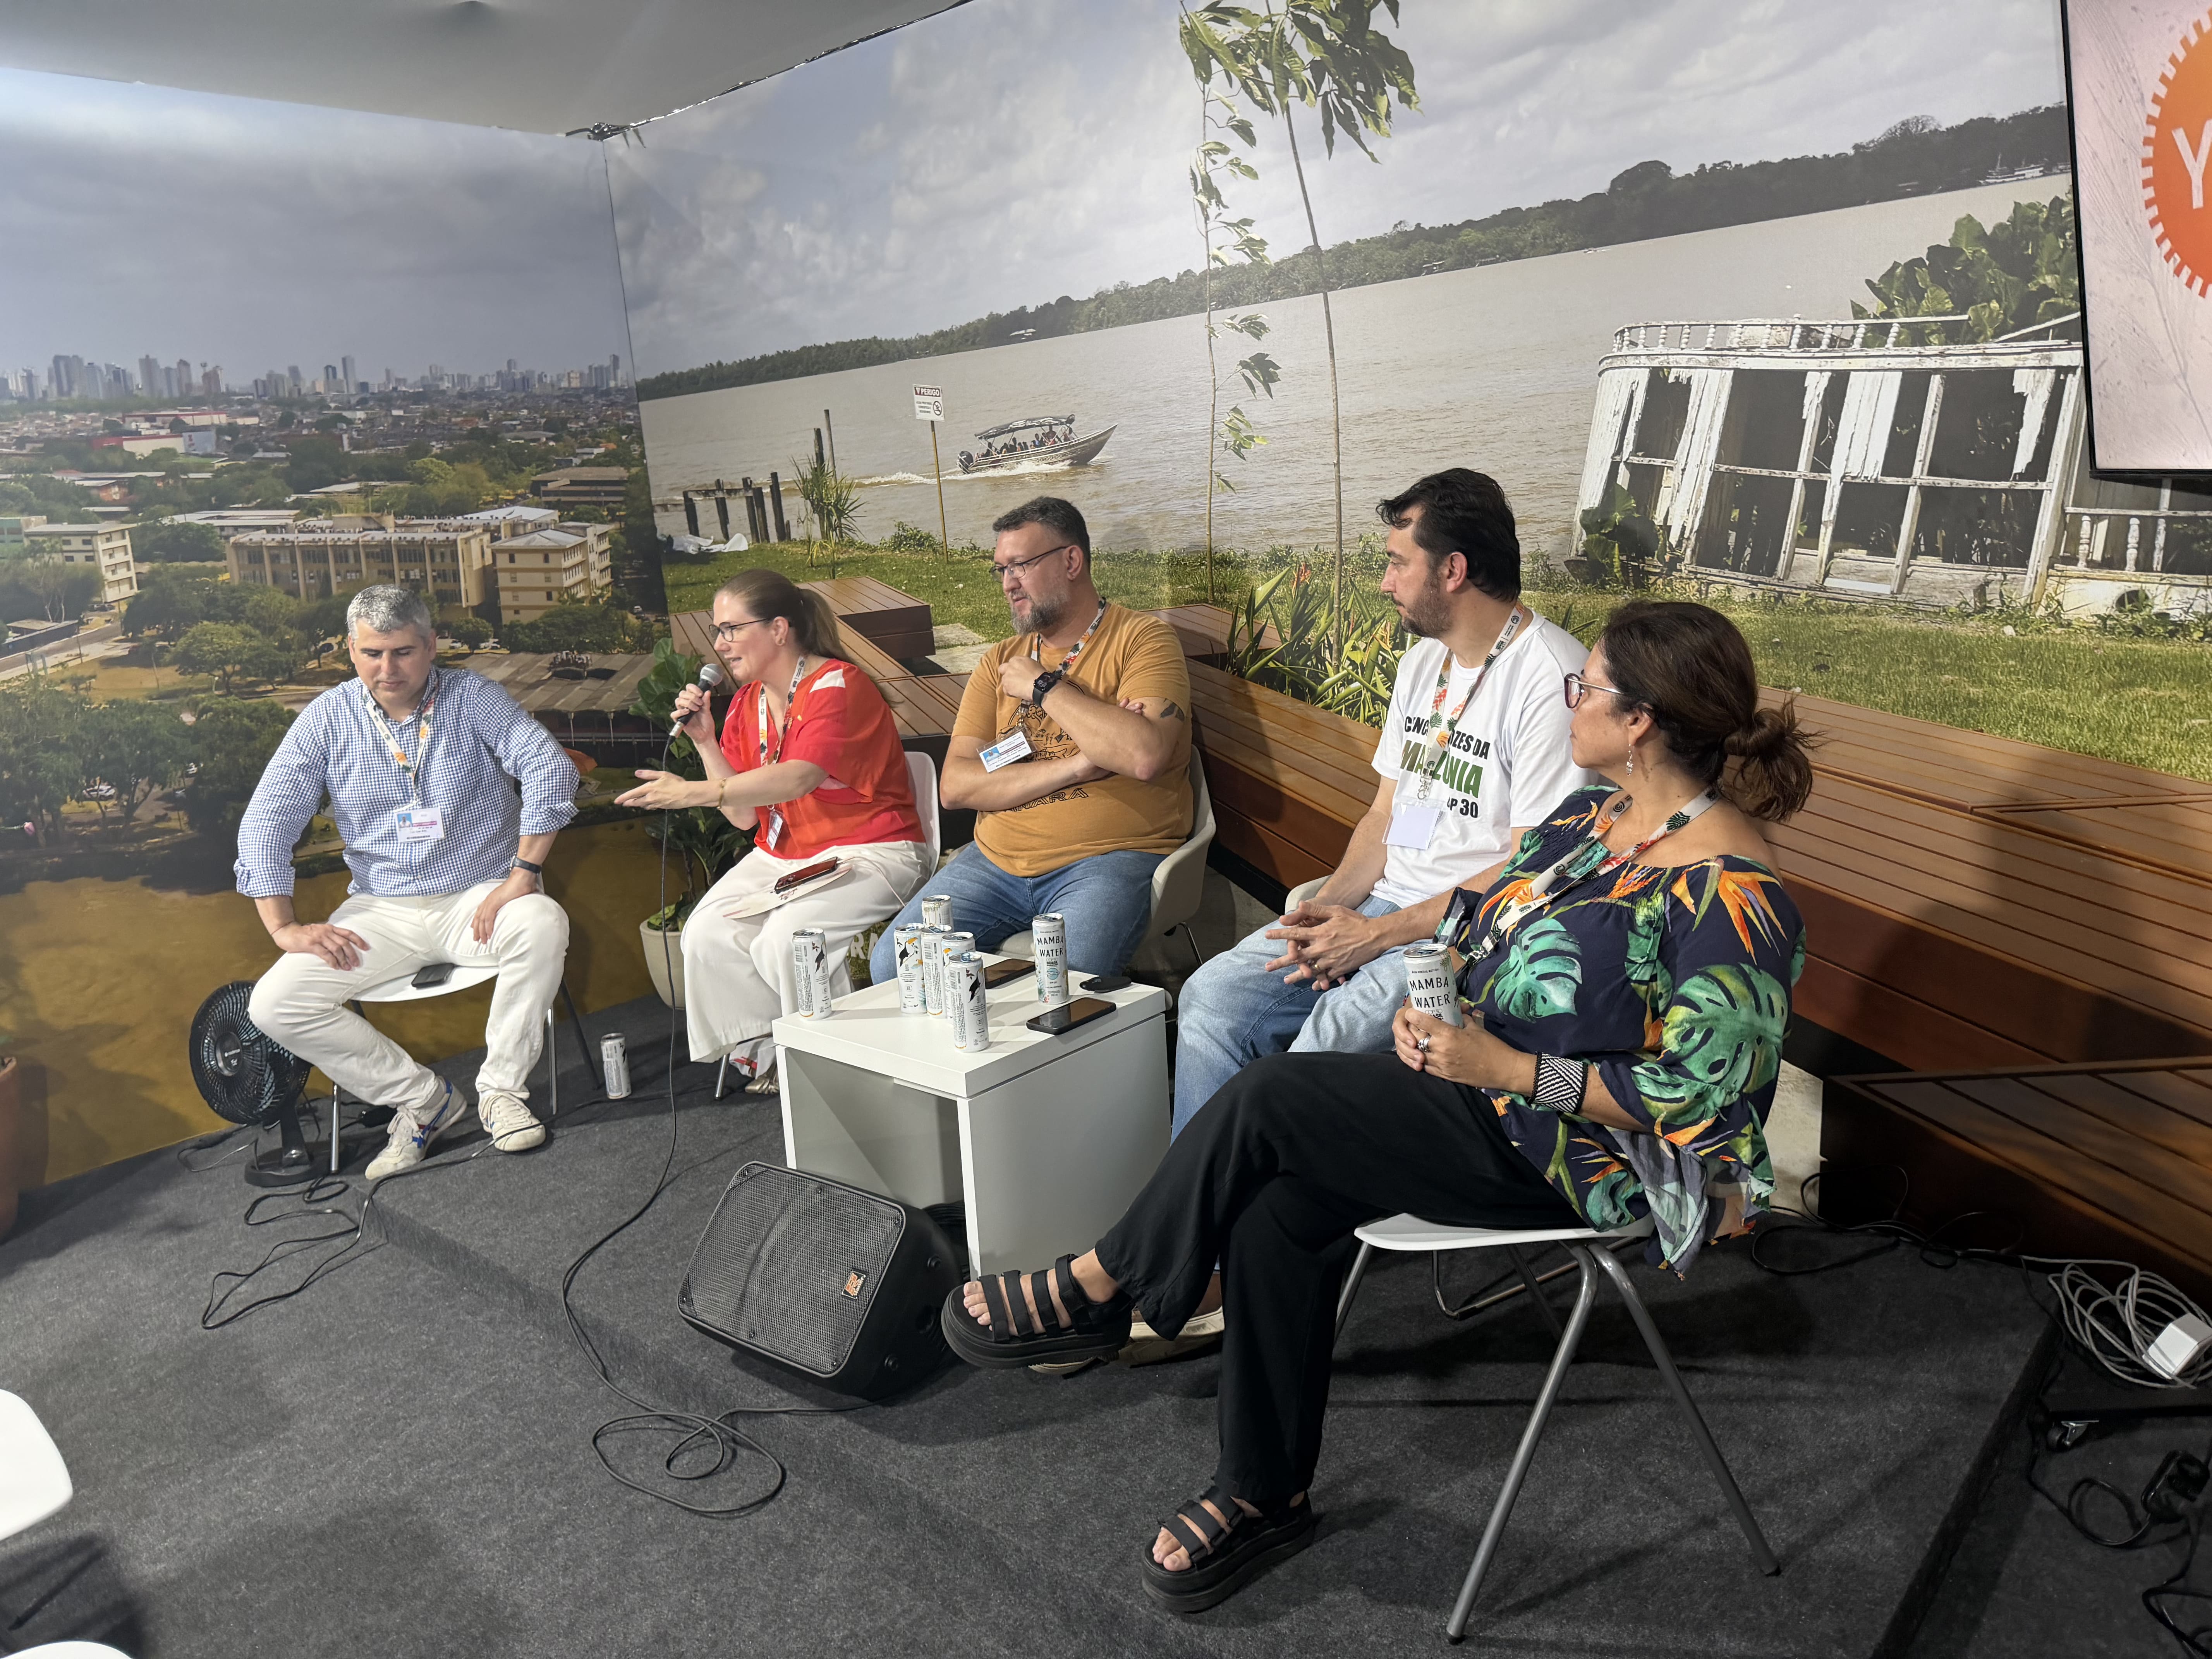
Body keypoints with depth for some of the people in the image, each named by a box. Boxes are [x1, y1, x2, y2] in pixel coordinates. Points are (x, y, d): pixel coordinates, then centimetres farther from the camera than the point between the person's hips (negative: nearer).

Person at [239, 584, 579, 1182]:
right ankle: (421, 1097, -1)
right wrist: (284, 926, -8)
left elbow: (549, 769, -16)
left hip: (478, 898, -2)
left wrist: (523, 875, -23)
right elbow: (267, 820, 3)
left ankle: (502, 1088, -15)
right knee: (274, 1004, -16)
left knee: (544, 924, -35)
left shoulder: (473, 698, -3)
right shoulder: (328, 718, 3)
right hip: (381, 911, 3)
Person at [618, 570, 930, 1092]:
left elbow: (799, 778, -31)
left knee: (786, 937, -30)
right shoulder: (746, 703, 9)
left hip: (869, 850, -7)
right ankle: (765, 1051, 4)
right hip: (781, 854, 8)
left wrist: (695, 792, -36)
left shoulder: (839, 686, -15)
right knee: (706, 934, -14)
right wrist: (705, 741, -5)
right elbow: (744, 814, 6)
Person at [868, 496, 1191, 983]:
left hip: (1108, 857, -5)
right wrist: (1078, 766, -10)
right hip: (996, 860, 5)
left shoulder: (1142, 639, 0)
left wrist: (1043, 685, -8)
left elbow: (1144, 756, -20)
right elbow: (955, 786, 3)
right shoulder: (999, 663, 16)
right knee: (893, 962, -11)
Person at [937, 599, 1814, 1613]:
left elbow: (1700, 1093, -22)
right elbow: (1496, 914, 16)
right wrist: (1439, 1005, -3)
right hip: (1483, 1070, 8)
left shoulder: (1731, 897, -22)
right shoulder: (1597, 809, 5)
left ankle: (1097, 1290, 2)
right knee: (1276, 1214, -12)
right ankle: (1263, 1495, 7)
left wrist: (1504, 1067, -23)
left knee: (1269, 1097, -20)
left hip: (1579, 1151, -8)